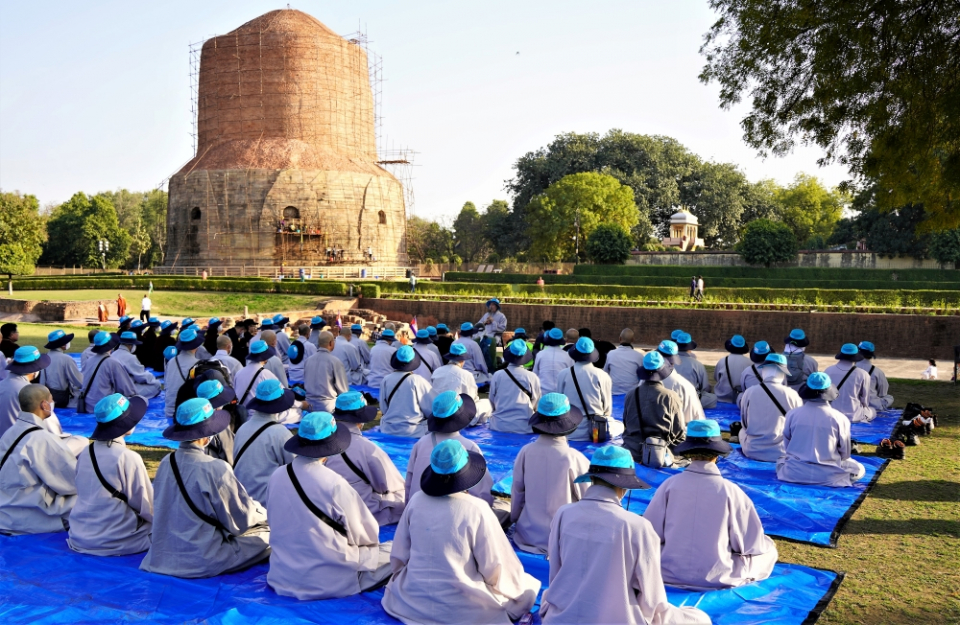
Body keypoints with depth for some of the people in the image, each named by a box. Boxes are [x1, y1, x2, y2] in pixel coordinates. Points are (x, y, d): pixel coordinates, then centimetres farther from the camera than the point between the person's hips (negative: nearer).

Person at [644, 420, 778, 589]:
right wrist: (767, 544, 15)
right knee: (768, 551, 24)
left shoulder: (670, 484, -13)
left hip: (669, 574, -1)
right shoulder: (730, 491, -16)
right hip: (716, 578, 1)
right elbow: (752, 544, -9)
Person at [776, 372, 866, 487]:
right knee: (859, 469, 23)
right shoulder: (839, 418, -10)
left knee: (781, 460, 35)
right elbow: (845, 454, 1)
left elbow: (787, 447, 5)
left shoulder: (792, 414, -6)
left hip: (794, 473, 1)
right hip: (828, 476, -1)